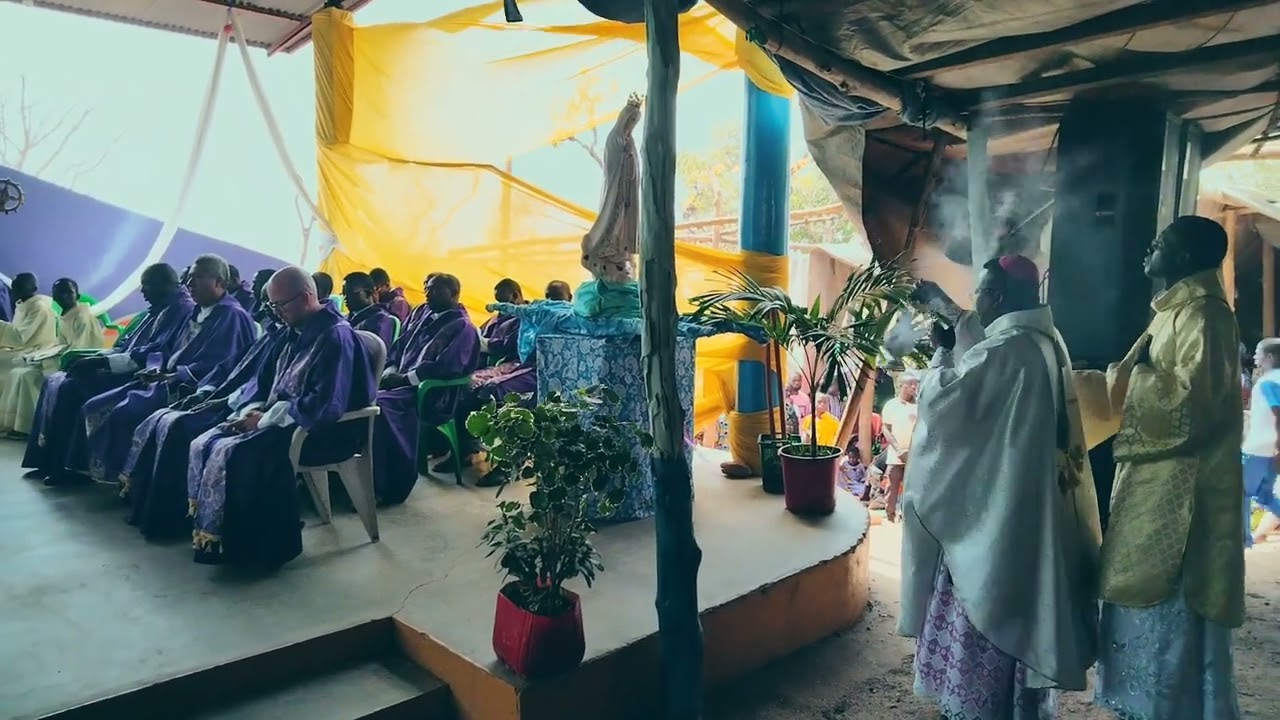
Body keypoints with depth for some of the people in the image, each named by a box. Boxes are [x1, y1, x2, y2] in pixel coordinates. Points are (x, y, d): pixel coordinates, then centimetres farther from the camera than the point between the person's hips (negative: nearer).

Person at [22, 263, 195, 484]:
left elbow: (156, 354, -23)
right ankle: (47, 460, 3)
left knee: (70, 387, -20)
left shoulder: (181, 309, -14)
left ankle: (60, 465, -8)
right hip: (128, 369, 11)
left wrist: (102, 362, -19)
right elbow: (126, 345, 21)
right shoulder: (157, 310, 20)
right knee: (54, 381, 4)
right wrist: (95, 358, 3)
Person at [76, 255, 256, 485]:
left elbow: (218, 366, -20)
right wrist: (159, 369, 2)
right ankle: (97, 468, 1)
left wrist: (173, 376, -20)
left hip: (188, 390, -10)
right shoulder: (199, 311, 20)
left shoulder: (232, 315, -11)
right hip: (170, 382, 10)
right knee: (95, 407, 1)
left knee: (124, 412, -26)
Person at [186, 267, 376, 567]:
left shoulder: (336, 336, -20)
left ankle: (214, 537, -6)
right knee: (202, 445, -3)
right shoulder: (300, 332, 10)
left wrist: (265, 419, -18)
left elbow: (325, 407, -28)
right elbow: (272, 382, 21)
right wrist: (252, 410, 0)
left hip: (318, 432, -10)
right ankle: (200, 523, 5)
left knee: (229, 453, -24)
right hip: (279, 419, 10)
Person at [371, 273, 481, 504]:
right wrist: (391, 371, 2)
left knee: (378, 404, -30)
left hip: (430, 394, -8)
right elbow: (403, 350, 22)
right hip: (405, 384, 8)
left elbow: (444, 368, -16)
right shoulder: (427, 318, 22)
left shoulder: (462, 327, -4)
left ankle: (386, 487, -23)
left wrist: (405, 378, -18)